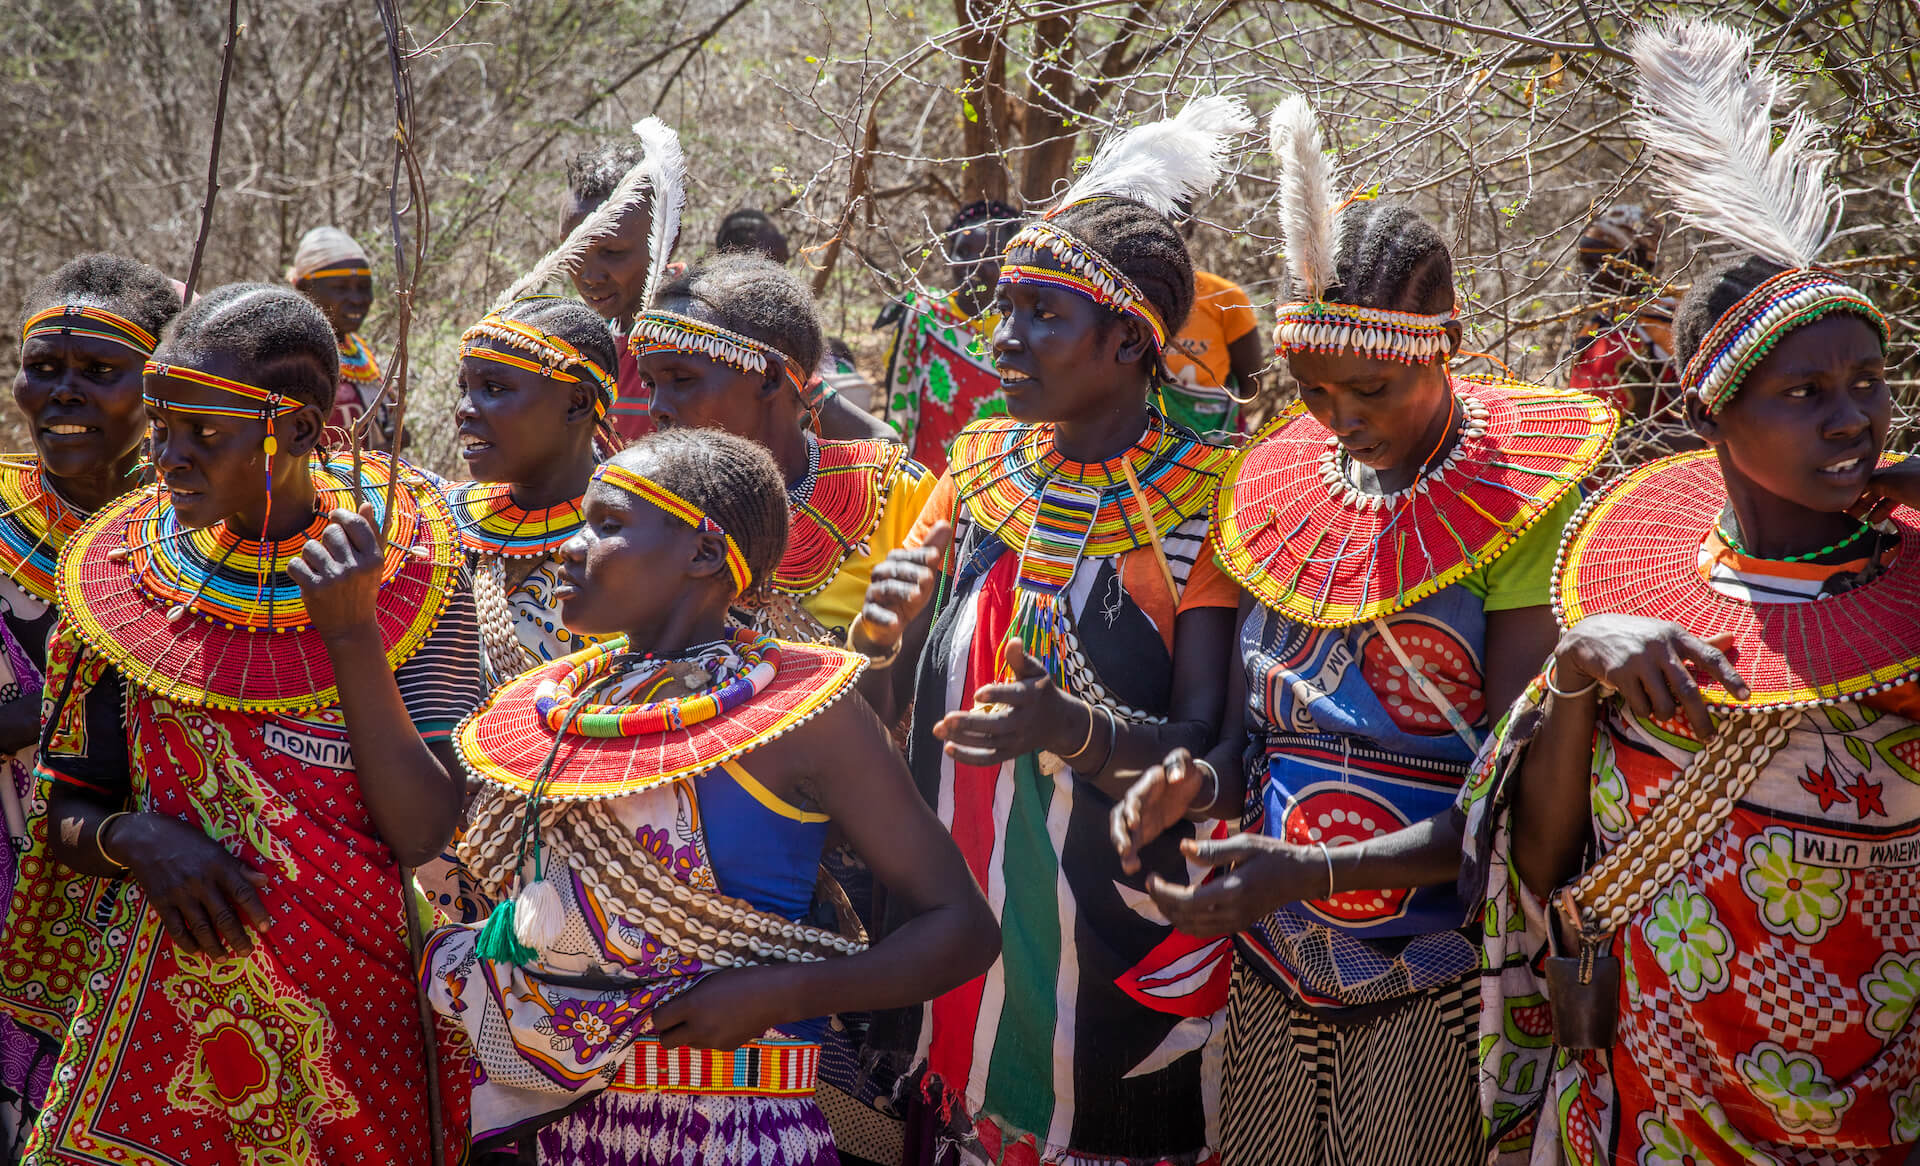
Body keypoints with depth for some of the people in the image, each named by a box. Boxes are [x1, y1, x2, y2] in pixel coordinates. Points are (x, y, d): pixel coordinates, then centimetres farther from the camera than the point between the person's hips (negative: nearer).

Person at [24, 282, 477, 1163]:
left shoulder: (412, 574, -9)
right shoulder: (127, 578, -2)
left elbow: (427, 839, -15)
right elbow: (69, 813, 6)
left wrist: (350, 631, -21)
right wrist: (130, 839, -16)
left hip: (362, 1020, -1)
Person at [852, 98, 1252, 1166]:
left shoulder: (1202, 499, -10)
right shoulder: (980, 466, 5)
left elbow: (1205, 738, -14)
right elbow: (901, 686, 9)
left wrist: (1077, 730, -32)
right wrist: (883, 631, -14)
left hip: (1120, 930, -4)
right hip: (958, 906, 4)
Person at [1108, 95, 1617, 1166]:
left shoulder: (1518, 505, -10)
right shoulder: (1277, 487, 6)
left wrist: (1311, 871, -24)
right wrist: (1201, 781, -12)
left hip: (1435, 990, -4)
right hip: (1275, 978, 5)